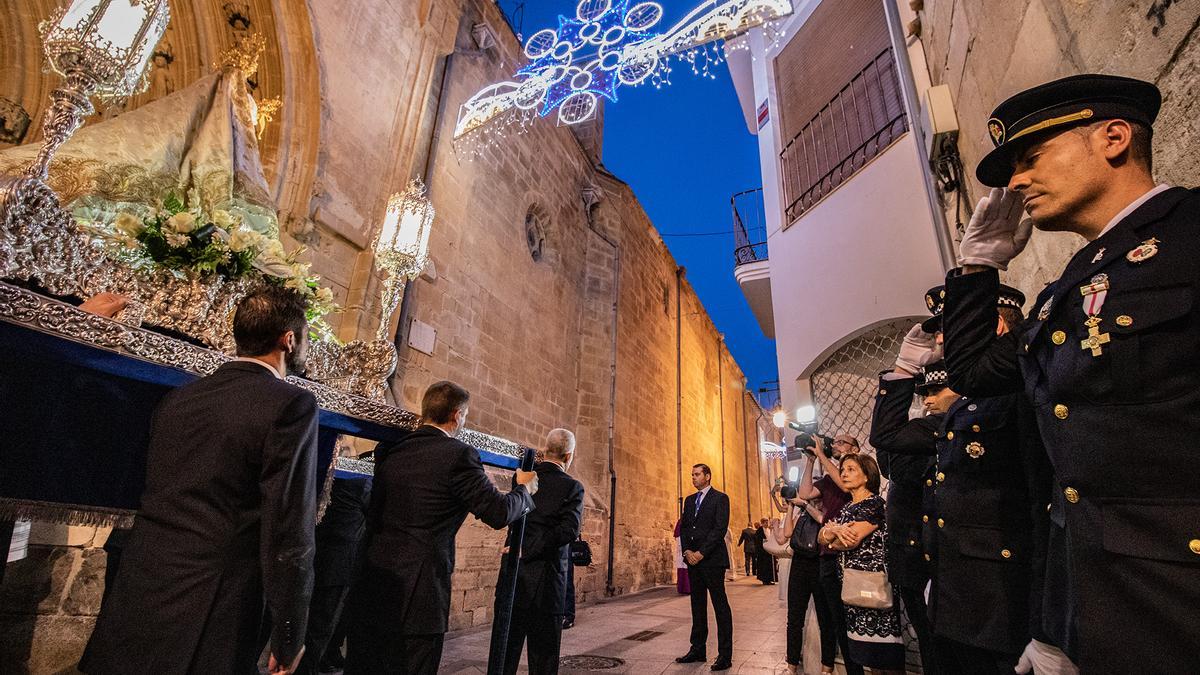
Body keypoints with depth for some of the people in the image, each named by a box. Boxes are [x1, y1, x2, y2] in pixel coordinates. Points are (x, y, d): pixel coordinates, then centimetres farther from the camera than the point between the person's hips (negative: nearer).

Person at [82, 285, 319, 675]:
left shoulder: (178, 397, 4)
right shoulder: (292, 404, -17)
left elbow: (156, 498, 12)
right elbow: (290, 535, -18)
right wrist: (289, 640, -9)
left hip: (135, 606, 6)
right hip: (208, 628, -6)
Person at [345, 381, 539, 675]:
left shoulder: (389, 451, 6)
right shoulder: (458, 455, -14)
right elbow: (499, 513, -8)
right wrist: (525, 489, 8)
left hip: (371, 588, 6)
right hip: (416, 595, -6)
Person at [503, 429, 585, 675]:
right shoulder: (572, 486, -9)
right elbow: (569, 530, -21)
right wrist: (529, 551, -17)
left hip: (514, 574, 4)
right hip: (546, 579, -4)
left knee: (506, 649, 16)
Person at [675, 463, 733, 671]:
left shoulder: (720, 498, -4)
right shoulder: (689, 500, 15)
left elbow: (720, 529, -12)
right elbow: (684, 527, 14)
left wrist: (701, 553, -15)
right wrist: (687, 551, -1)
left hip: (712, 559, -6)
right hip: (693, 559, 7)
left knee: (720, 606, -2)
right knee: (697, 605, 12)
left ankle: (725, 655, 5)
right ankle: (698, 650, 20)